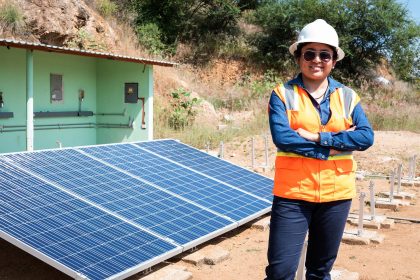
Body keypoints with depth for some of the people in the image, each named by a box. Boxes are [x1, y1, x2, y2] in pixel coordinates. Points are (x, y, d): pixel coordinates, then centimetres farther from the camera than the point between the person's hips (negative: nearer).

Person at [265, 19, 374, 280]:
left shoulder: (348, 96, 6)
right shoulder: (283, 93, -3)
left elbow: (367, 137, -6)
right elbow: (282, 138, -16)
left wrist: (317, 137, -15)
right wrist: (332, 147, -14)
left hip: (337, 194, 3)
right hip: (292, 193, -3)